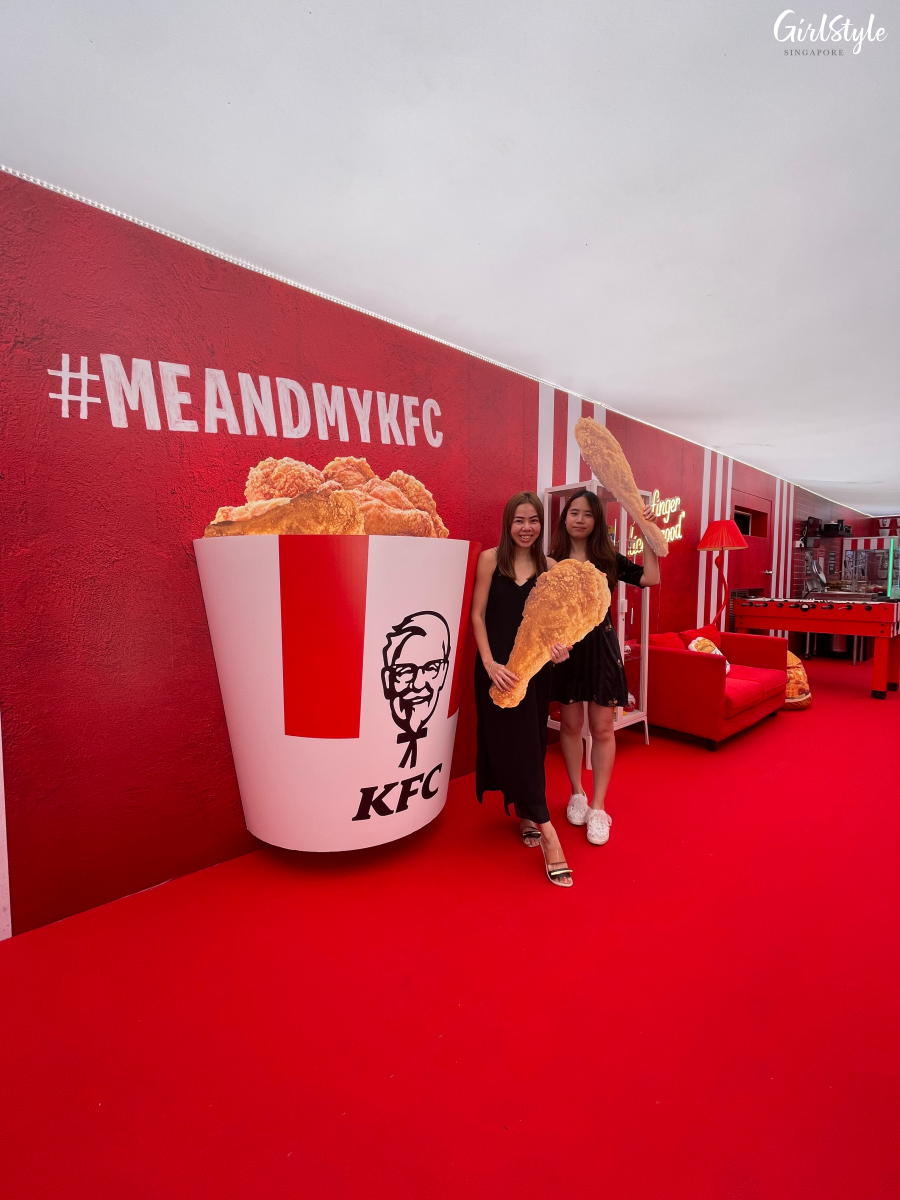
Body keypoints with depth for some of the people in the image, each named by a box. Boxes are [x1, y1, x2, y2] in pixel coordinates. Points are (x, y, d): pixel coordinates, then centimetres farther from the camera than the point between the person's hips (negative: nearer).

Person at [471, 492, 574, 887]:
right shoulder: (490, 559, -3)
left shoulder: (550, 567, 4)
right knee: (513, 743, -3)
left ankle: (526, 814, 29)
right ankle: (546, 830, 2)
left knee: (532, 743, 11)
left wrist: (560, 646, -17)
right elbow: (477, 615, -4)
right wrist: (490, 663, -14)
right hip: (498, 667, -3)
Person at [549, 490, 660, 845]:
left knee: (602, 728, 4)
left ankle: (598, 807, 17)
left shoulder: (609, 559, 3)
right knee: (571, 724, 11)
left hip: (602, 648, 1)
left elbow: (651, 578, -4)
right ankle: (577, 794, 31)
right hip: (565, 649, 0)